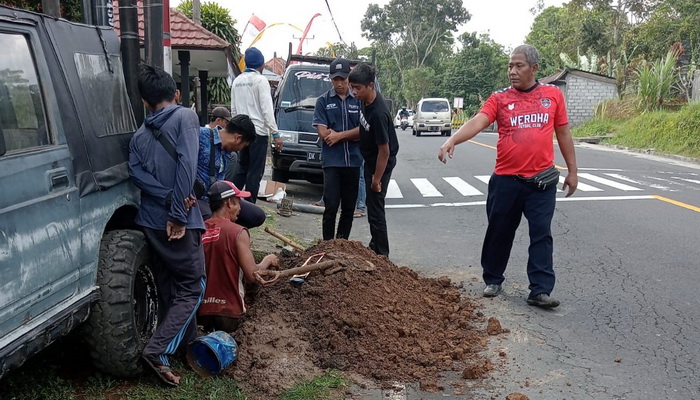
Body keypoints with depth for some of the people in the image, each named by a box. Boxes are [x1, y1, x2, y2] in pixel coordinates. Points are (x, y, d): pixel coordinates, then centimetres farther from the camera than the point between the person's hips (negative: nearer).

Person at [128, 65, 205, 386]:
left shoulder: (139, 135, 11)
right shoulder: (185, 116, -5)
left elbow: (136, 172, -6)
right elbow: (187, 165, -19)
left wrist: (170, 198, -14)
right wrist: (178, 212, -17)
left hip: (149, 220, 6)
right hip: (177, 221, -6)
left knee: (170, 286, 18)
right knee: (192, 287, 3)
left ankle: (187, 340, 31)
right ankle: (158, 350, -7)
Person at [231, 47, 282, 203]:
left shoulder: (237, 81, 12)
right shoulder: (260, 80, -8)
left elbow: (233, 109, 15)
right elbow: (267, 109, -14)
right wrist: (276, 134, -13)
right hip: (258, 131, -7)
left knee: (242, 168, 16)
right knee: (255, 171, -2)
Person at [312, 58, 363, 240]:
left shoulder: (358, 100, 5)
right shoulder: (323, 101, 4)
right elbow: (322, 133, -5)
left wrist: (338, 135, -10)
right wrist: (352, 135, -5)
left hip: (353, 162, 2)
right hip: (331, 162, -2)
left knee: (349, 208, 9)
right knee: (331, 207, -5)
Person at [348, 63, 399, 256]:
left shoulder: (378, 114, -32)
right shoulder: (367, 100, -6)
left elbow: (384, 150, -26)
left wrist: (376, 179, -19)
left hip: (380, 164, -10)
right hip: (370, 160, 10)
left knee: (375, 210, -3)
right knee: (372, 204, 20)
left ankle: (381, 255, 9)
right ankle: (375, 246, 35)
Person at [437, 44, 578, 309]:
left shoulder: (553, 95, 5)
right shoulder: (499, 99, 0)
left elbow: (563, 133, 11)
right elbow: (477, 122, -15)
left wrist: (572, 170, 12)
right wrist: (452, 140, -33)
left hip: (542, 180, 0)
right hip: (506, 180, 0)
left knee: (541, 235, 0)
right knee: (499, 233, 12)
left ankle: (540, 291, 6)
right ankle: (493, 280, 29)